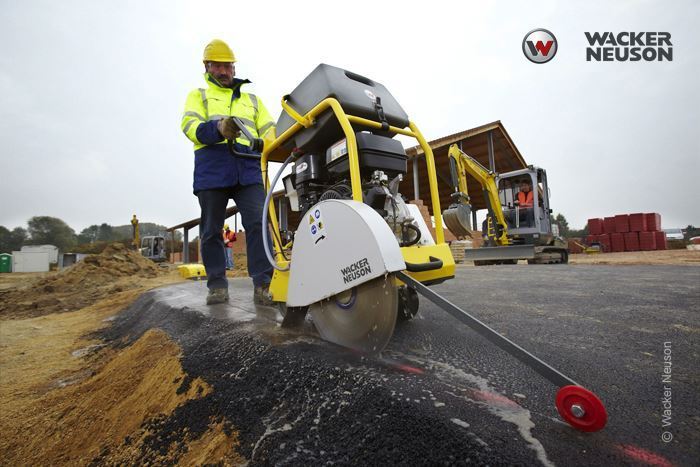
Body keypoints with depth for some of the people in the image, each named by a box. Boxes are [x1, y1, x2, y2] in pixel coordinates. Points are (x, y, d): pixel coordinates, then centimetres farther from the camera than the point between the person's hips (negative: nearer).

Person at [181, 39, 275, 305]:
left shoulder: (252, 99, 27)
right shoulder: (198, 96, 20)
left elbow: (269, 129, 15)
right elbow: (190, 125, 0)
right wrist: (218, 129, -22)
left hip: (249, 169, 1)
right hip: (212, 170, 0)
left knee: (258, 223, -14)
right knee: (211, 231, 2)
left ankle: (262, 285, -11)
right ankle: (217, 286, 12)